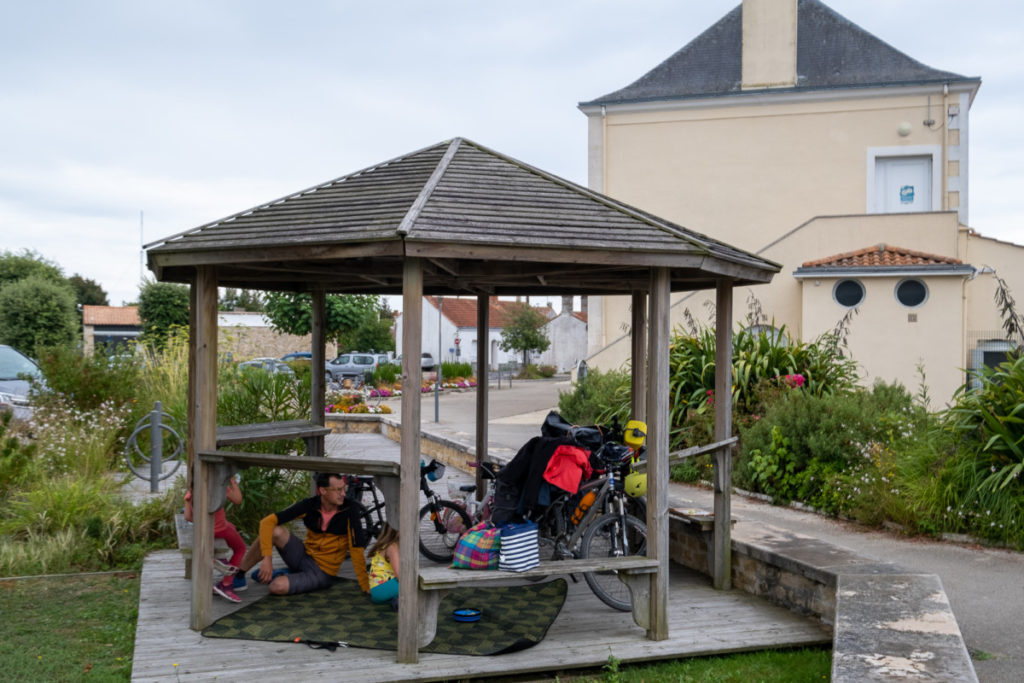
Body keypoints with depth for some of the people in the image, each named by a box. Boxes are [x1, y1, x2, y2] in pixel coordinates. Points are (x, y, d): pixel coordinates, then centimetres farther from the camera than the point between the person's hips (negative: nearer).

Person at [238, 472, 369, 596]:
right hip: (304, 557, 3)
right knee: (275, 531, -24)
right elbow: (267, 521, -15)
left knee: (278, 587, -29)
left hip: (322, 572, -3)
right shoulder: (309, 505, -11)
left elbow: (357, 548, -19)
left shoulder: (349, 510, -18)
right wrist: (267, 557, -27)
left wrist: (366, 587, -22)